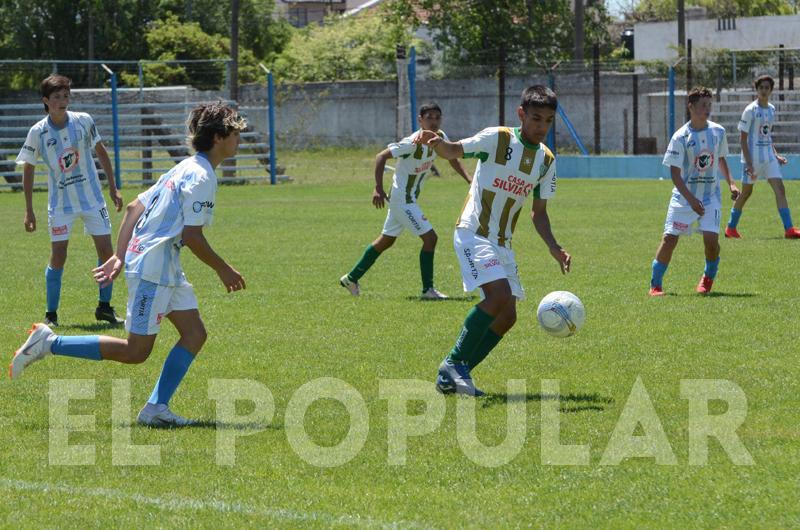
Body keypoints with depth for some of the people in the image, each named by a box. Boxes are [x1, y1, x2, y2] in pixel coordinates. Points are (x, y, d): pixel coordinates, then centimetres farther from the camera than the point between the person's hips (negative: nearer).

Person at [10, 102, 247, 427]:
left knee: (194, 334, 4)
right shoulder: (202, 177, -15)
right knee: (135, 352, -6)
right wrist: (223, 270, -7)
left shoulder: (185, 169, 16)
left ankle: (156, 408, 0)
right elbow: (192, 236, -20)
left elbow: (134, 207, 18)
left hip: (168, 271, 10)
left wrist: (120, 256, 16)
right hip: (153, 268, -10)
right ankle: (50, 343, -3)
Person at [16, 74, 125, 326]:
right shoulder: (38, 132, -10)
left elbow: (101, 152, 8)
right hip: (60, 203, -2)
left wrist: (113, 188, 8)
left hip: (92, 198, 2)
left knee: (106, 250, -1)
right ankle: (51, 314, 4)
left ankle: (104, 307, 15)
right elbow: (28, 168, 1)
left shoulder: (83, 121, -6)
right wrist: (29, 210, -1)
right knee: (58, 257, -7)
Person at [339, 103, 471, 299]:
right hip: (402, 200, -10)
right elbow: (381, 156, -25)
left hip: (409, 199, 10)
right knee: (430, 238, -12)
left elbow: (452, 158, 17)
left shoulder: (439, 138, 0)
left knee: (386, 241, 19)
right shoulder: (413, 143, -24)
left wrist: (469, 179, 4)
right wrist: (378, 188, -32)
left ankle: (351, 279, 31)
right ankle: (428, 290, -4)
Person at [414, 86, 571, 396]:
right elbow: (454, 151, -10)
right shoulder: (496, 139, -8)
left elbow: (539, 213, 13)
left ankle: (451, 376, 10)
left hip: (503, 243, 7)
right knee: (500, 294, -25)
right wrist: (437, 144, -33)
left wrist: (554, 248, -1)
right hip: (473, 234, -7)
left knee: (507, 316, 0)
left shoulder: (546, 161, 8)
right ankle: (455, 363, -13)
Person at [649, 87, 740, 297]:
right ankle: (655, 284, 6)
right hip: (683, 197, -2)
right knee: (669, 238, -6)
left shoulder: (718, 132, 1)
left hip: (710, 196, 2)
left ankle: (709, 277, 14)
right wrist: (691, 200, -19)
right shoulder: (681, 137, -11)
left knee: (711, 238, -13)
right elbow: (675, 173, -11)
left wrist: (731, 183, 8)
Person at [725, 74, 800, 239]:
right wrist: (749, 164, -18)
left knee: (780, 189, -7)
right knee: (746, 192, 5)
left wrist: (776, 155, 12)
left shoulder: (771, 109, 9)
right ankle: (731, 227, 22)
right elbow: (743, 139, -12)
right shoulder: (751, 110, -11)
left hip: (769, 157, 6)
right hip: (753, 157, -6)